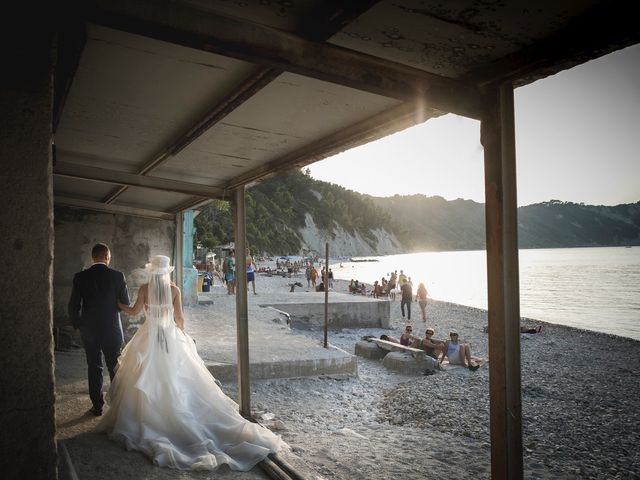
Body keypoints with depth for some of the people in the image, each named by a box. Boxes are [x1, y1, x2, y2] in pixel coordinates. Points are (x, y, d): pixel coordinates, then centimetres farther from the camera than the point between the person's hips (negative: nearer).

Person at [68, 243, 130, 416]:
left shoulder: (80, 277, -6)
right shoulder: (117, 276, -10)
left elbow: (73, 306, -5)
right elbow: (125, 303, -5)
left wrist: (78, 325, 11)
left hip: (89, 330, 1)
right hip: (112, 330, -1)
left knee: (94, 368, 12)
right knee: (115, 368, 13)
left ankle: (97, 406, 17)